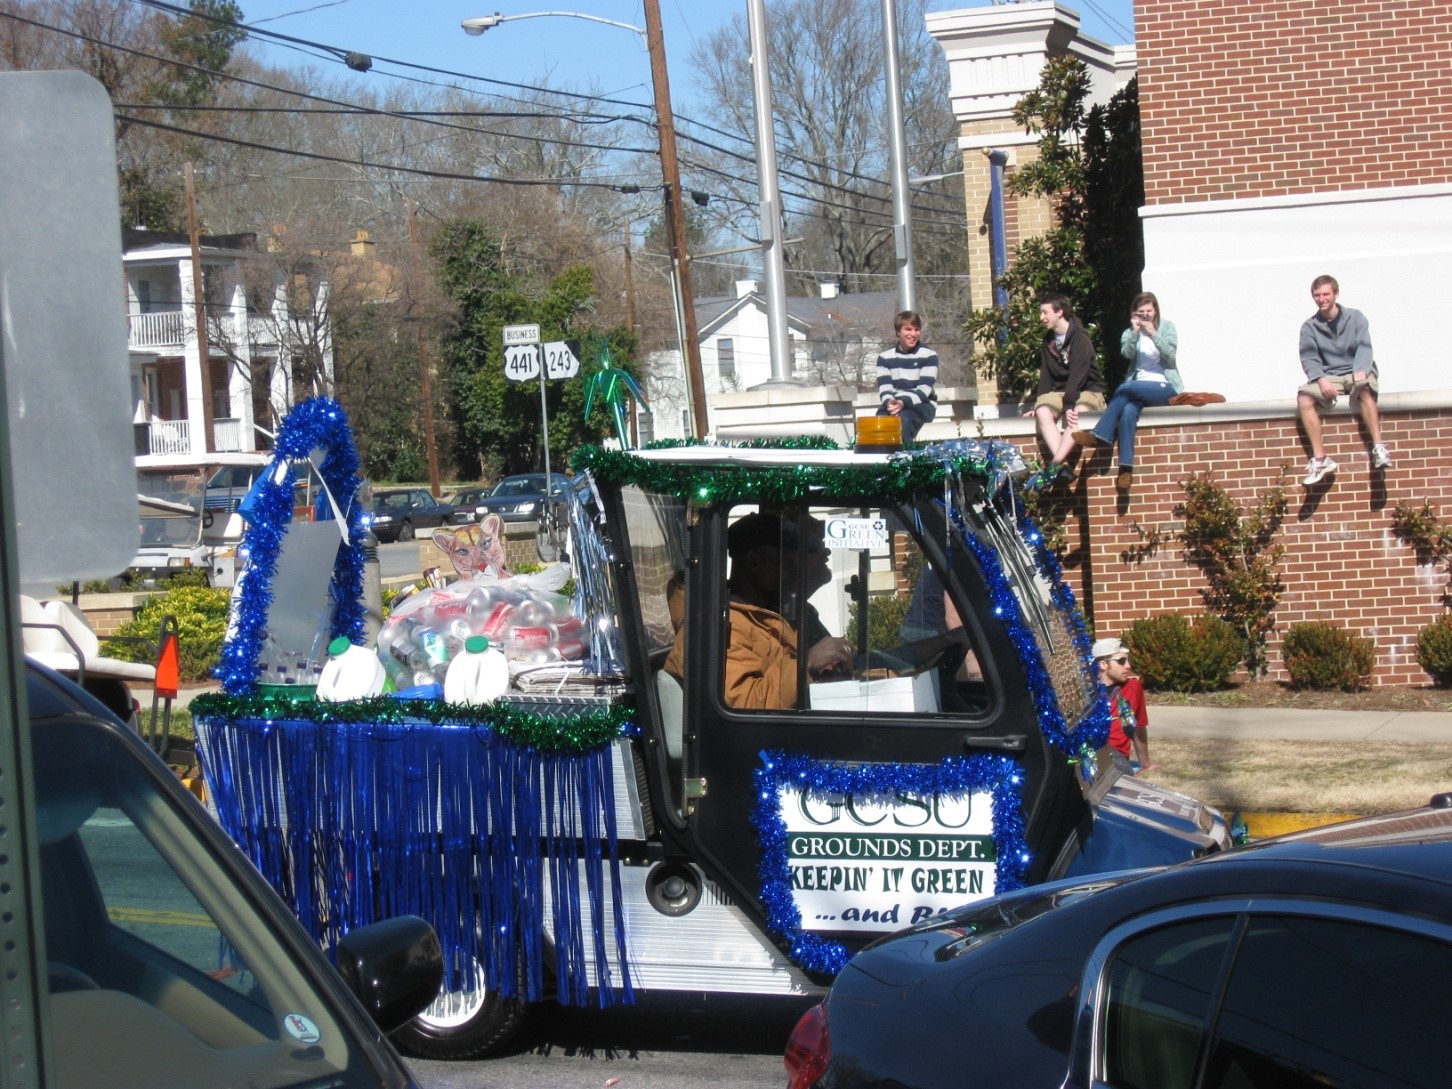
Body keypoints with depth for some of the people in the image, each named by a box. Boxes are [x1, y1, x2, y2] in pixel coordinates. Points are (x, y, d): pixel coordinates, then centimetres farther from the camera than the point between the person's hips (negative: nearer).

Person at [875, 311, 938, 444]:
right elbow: (884, 388, -1)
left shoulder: (928, 355, -3)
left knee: (903, 419, -35)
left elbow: (924, 390, -11)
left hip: (921, 404, -3)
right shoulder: (885, 357, 7)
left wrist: (903, 402, -28)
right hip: (894, 403, 3)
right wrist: (889, 402, -25)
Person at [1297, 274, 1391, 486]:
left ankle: (1378, 448, -43)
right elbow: (1309, 358, -2)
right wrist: (1321, 379, -23)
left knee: (1365, 389, -38)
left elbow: (1364, 347, -6)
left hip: (1357, 374, -2)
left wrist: (1361, 370, -27)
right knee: (1304, 399, -29)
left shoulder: (1355, 317, 5)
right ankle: (1320, 459, -30)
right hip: (1328, 378, 2)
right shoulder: (1309, 327, 8)